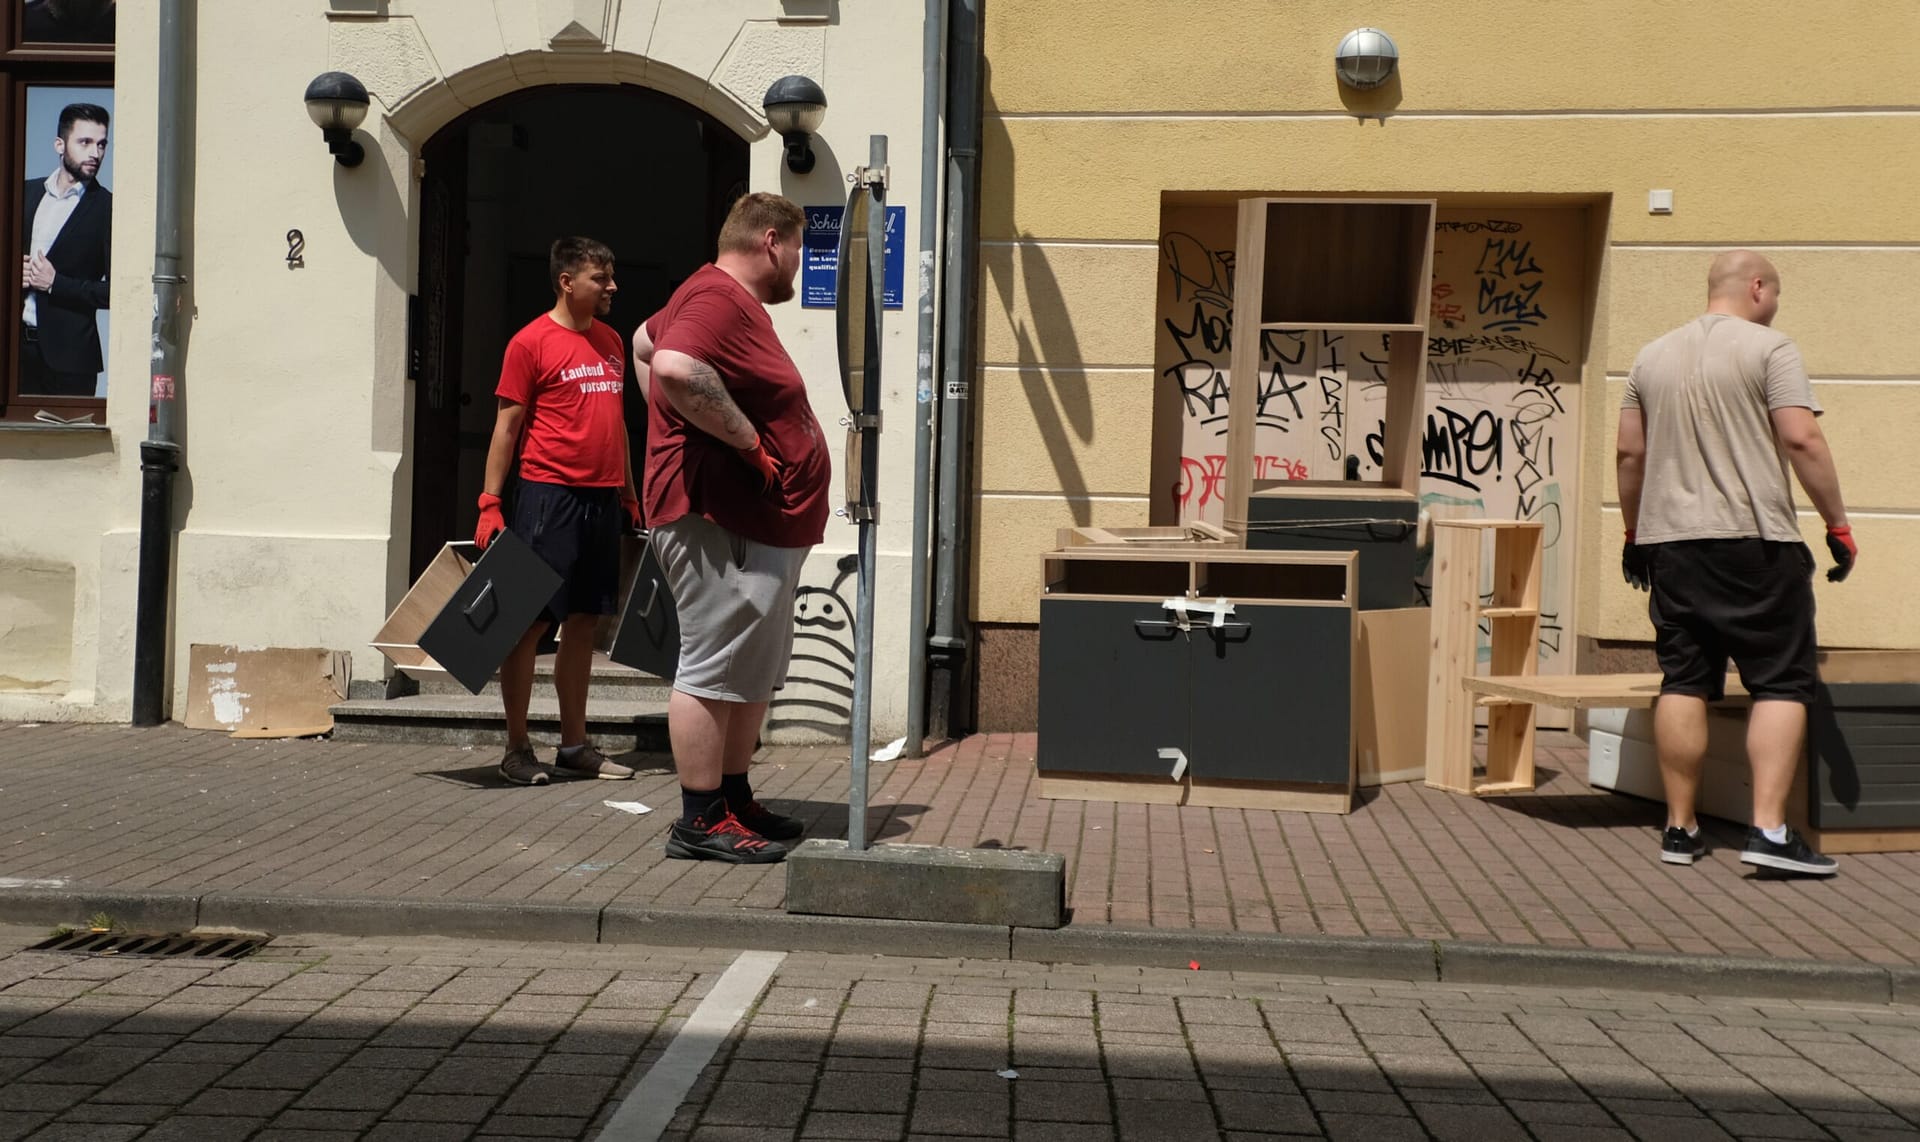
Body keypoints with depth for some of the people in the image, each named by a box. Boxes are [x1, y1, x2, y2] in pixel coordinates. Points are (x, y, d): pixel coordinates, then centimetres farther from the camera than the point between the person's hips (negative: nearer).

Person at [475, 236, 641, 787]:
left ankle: (575, 745, 17)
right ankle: (517, 749, 6)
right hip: (549, 495, -7)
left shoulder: (611, 342, 14)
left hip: (602, 499, 7)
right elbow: (507, 425, -6)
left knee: (583, 621, 10)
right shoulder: (531, 342, -6)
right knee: (529, 621, -1)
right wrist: (490, 503, -11)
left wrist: (630, 494, 18)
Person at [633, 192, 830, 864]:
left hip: (761, 526, 11)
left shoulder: (730, 300, 20)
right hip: (721, 523, -11)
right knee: (714, 670, -6)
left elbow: (646, 341, 36)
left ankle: (734, 798, 26)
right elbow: (674, 368, -34)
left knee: (756, 672, 17)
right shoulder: (719, 299, -15)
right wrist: (747, 441, -24)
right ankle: (701, 822, -1)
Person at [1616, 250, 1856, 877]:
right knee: (1782, 683, -1)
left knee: (1683, 683, 7)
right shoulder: (1768, 347, -3)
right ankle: (1769, 830, -9)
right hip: (1756, 543, -5)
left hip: (1670, 543, 6)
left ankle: (1680, 828, 9)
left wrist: (1634, 532, 23)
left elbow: (1629, 453, 15)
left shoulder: (1653, 356, 14)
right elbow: (1802, 440, -12)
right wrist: (1838, 525, -6)